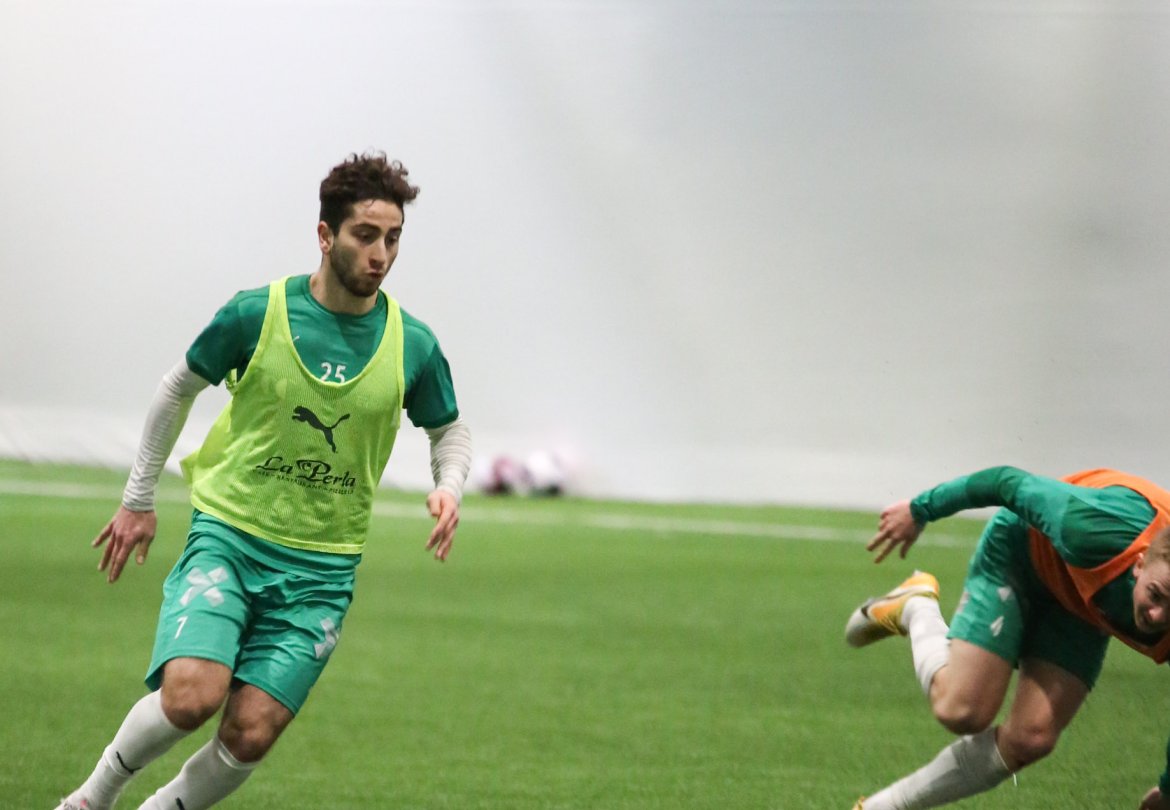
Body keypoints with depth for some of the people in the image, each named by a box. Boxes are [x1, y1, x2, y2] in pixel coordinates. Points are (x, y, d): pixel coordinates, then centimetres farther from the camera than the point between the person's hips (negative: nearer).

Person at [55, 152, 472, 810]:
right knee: (191, 695, -23)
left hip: (320, 567, 2)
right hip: (228, 534, -2)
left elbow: (450, 430, 17)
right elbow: (179, 389, 10)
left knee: (251, 735, -9)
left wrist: (450, 487, -5)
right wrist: (139, 500, 14)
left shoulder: (413, 345, -1)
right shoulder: (256, 313, -6)